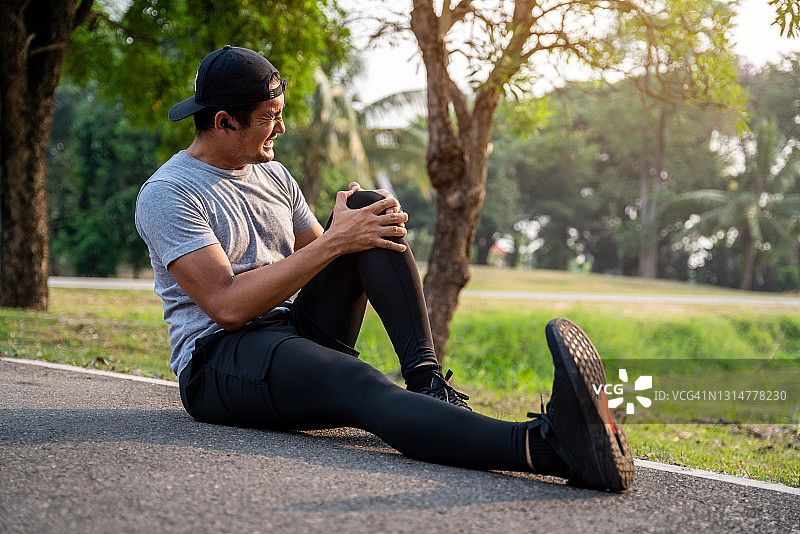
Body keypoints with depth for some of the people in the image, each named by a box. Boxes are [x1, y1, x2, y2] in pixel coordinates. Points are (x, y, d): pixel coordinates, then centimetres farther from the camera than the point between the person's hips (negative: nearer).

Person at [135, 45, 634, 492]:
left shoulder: (273, 174, 16)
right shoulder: (167, 194, -8)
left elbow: (320, 261, 16)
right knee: (359, 385, -38)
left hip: (298, 331, 7)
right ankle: (545, 445, -63)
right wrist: (335, 241, -19)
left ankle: (426, 377, -24)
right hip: (217, 359, -7)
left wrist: (369, 229, -7)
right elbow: (227, 306, -20)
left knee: (369, 209, -9)